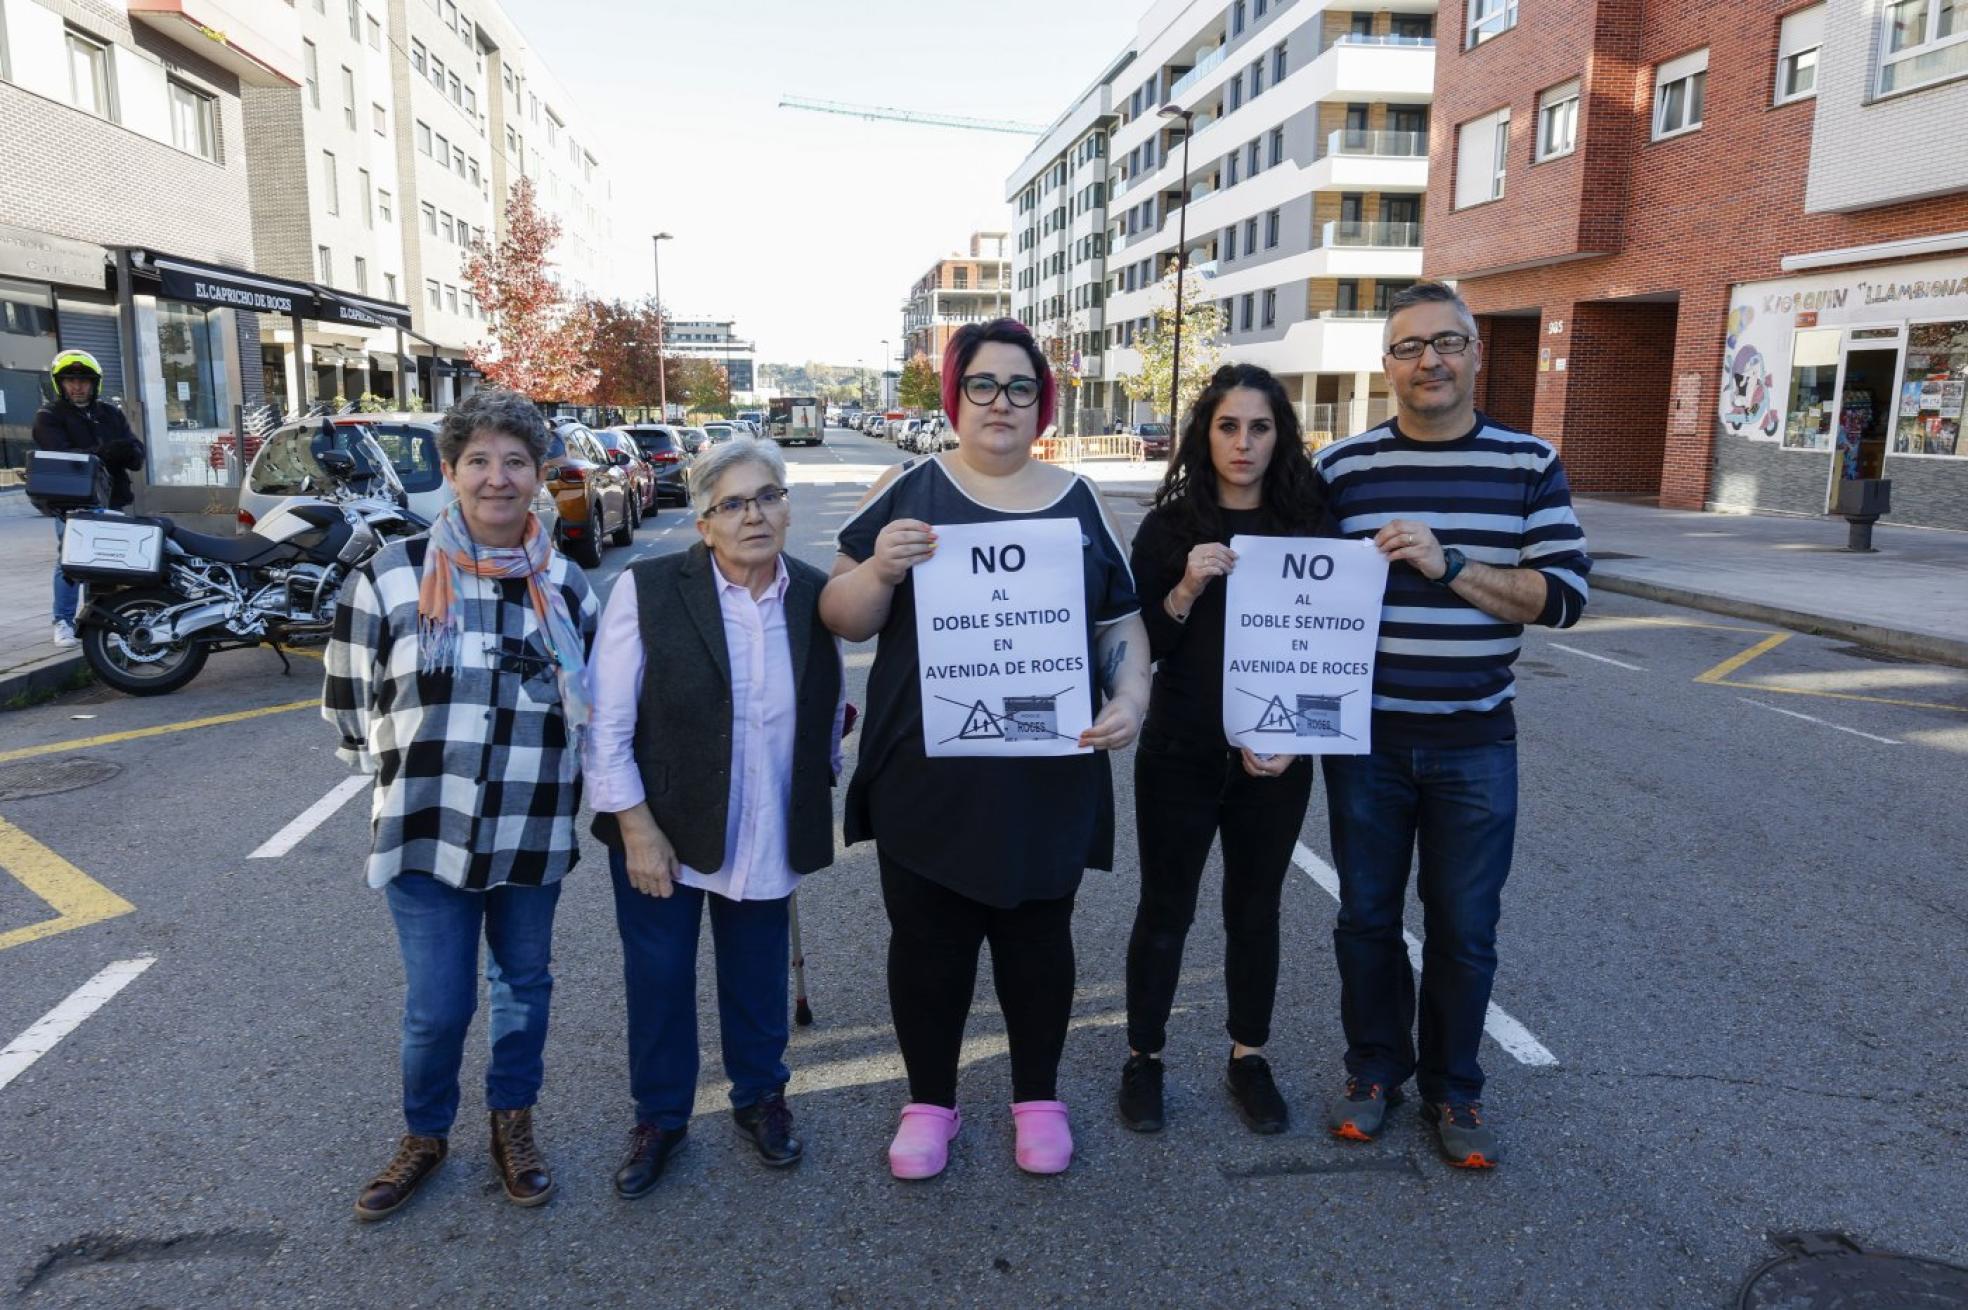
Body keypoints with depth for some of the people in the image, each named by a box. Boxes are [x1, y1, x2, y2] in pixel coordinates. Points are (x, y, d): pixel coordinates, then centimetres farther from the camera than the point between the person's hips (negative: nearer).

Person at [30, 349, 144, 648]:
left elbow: (137, 456, 6)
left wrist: (129, 452, -20)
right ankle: (64, 622, 3)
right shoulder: (48, 417, 2)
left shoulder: (110, 413, 15)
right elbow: (62, 456, -15)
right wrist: (103, 454, -31)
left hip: (110, 501, 4)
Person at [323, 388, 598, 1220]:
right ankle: (424, 1136, 31)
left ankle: (513, 1123, 37)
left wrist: (537, 777, 7)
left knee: (525, 986, 16)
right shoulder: (391, 574, -7)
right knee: (436, 1006, 4)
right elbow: (351, 701, 2)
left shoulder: (565, 586, 2)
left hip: (535, 834, 3)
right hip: (429, 832, -2)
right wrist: (413, 776, 6)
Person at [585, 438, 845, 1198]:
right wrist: (636, 828, -13)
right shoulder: (648, 591, -13)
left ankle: (760, 1098, 40)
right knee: (659, 978, 12)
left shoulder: (816, 595, -4)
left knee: (759, 975, 17)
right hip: (662, 830, -2)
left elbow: (830, 713, 7)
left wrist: (815, 803, 8)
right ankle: (658, 1118, 33)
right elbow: (607, 723, -11)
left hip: (768, 840, 2)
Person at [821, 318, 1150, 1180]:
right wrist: (879, 569, -19)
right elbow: (844, 618, 1)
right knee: (927, 937, 10)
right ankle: (929, 1101, 31)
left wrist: (1130, 700, -8)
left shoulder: (1079, 501, 7)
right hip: (926, 770, -1)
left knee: (1036, 932, 14)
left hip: (1049, 773, 1)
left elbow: (1123, 624, 10)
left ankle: (1038, 1096, 34)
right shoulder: (908, 489, 1)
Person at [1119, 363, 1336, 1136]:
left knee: (1256, 909, 13)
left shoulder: (1309, 524, 0)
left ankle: (1249, 1059, 29)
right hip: (1179, 754, -1)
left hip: (1275, 759, 2)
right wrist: (1186, 589, -22)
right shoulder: (1168, 525, -4)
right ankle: (1143, 1058, 24)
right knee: (1165, 909, 8)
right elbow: (1138, 646, -5)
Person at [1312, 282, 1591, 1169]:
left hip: (1475, 745, 0)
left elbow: (1562, 595, -7)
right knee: (1367, 917, 12)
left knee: (1464, 930, 10)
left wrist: (1448, 564, -21)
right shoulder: (1341, 467, 0)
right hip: (1365, 738, 0)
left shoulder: (1529, 465, 0)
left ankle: (1453, 1090, 31)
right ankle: (1373, 1069, 33)